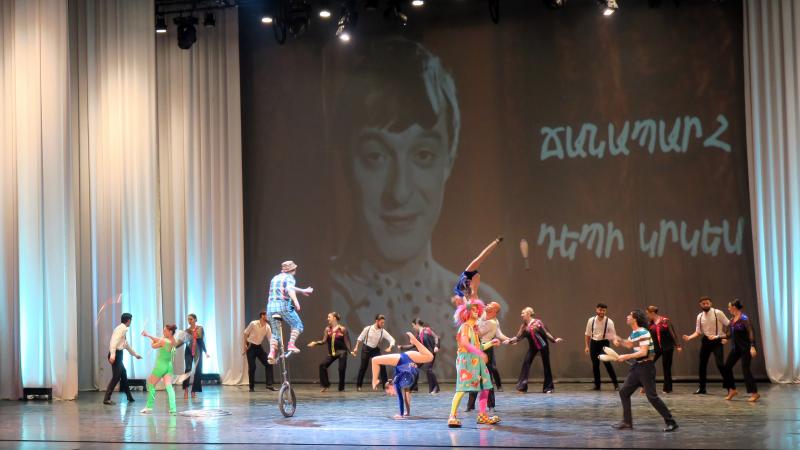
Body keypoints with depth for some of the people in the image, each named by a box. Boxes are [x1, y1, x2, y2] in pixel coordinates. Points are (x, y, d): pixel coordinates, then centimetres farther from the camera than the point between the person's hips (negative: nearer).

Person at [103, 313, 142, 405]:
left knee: (123, 374, 18)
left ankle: (129, 397, 28)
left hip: (118, 355, 10)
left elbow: (126, 344, 30)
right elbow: (114, 341, -23)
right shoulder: (121, 328, -11)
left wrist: (135, 354, 40)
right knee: (116, 377, -11)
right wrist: (112, 355, -32)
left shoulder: (123, 329, 19)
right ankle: (106, 399, -11)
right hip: (116, 354, -10)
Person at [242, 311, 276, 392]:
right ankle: (252, 387, 7)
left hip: (259, 347, 4)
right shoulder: (253, 324, -14)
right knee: (252, 367, -5)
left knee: (268, 364, -7)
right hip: (250, 347, -4)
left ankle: (269, 384, -3)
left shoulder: (267, 327, -3)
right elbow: (245, 333, -4)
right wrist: (245, 345, -9)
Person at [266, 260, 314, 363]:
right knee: (297, 325, 11)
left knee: (275, 332, 14)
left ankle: (272, 352, -5)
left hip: (270, 306, 7)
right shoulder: (289, 278, 1)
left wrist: (302, 291, 50)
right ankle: (291, 344, -8)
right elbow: (290, 290, -19)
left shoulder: (275, 278, 26)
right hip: (283, 305, -7)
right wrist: (296, 302, -30)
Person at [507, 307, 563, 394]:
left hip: (542, 346, -5)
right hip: (533, 347, 5)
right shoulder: (524, 326, 2)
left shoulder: (537, 323, -13)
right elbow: (518, 337, 3)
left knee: (546, 365, 0)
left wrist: (554, 340, -20)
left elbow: (546, 333, -13)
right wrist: (510, 341, -7)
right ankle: (522, 386, -7)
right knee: (526, 362, -9)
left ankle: (548, 387, 10)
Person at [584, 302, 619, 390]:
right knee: (595, 364, 6)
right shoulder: (591, 320, -4)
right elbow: (587, 334, 7)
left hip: (604, 343, -3)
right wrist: (587, 346, 5)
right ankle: (597, 385, 19)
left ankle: (615, 383, -4)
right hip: (593, 343, 3)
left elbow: (613, 335, -10)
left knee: (606, 362, -15)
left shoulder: (609, 322, -10)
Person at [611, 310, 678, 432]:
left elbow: (643, 352, -25)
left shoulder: (643, 333, -18)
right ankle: (627, 422, 13)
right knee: (624, 392, 8)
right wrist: (619, 341, 13)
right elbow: (629, 344, 32)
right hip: (637, 367, 10)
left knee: (652, 396, -10)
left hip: (646, 367, -10)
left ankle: (671, 422, -4)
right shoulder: (634, 332, 11)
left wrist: (626, 357, -21)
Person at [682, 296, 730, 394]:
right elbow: (698, 332, 9)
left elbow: (728, 325, -7)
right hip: (706, 341, 5)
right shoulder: (699, 316, 4)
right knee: (702, 364, 12)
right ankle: (702, 387, 27)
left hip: (717, 341, -5)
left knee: (720, 364, -16)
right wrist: (689, 337, -7)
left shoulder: (718, 313, -11)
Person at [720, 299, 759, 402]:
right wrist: (717, 337, 19)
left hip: (745, 348, -8)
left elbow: (751, 333, -20)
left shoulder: (744, 319, -14)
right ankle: (732, 390, 18)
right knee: (727, 367, 6)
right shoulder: (732, 320, 8)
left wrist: (752, 347, -28)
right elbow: (728, 335, 17)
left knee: (745, 369, -10)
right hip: (736, 348, 8)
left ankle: (754, 393, -4)